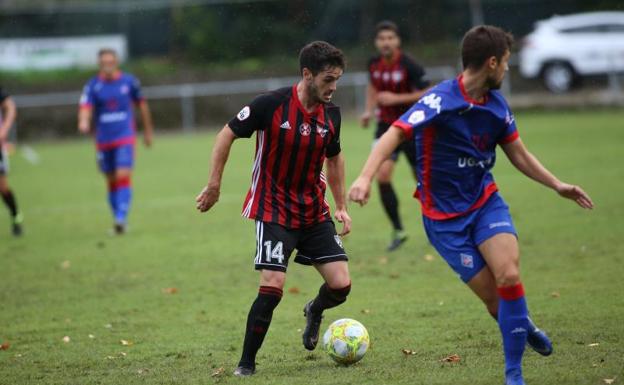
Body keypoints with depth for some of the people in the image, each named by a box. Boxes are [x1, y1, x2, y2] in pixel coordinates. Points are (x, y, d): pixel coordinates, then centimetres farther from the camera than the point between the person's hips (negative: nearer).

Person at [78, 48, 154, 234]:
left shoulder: (129, 81, 0)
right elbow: (85, 107, -13)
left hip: (125, 137, -2)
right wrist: (83, 122, -36)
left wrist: (148, 130, 20)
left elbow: (141, 104, 13)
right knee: (112, 181, 9)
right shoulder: (93, 85, -2)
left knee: (123, 176, -16)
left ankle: (121, 218, -20)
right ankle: (118, 219, 19)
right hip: (103, 140, 2)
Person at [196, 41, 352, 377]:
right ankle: (246, 364, 0)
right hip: (273, 210, -5)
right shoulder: (271, 104, -17)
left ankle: (315, 312, 32)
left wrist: (341, 207, 14)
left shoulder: (331, 115, -2)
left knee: (340, 285, -5)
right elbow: (227, 135, -7)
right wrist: (214, 185, -7)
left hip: (315, 212, 5)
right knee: (273, 286, -16)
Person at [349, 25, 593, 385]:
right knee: (493, 296, -6)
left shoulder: (496, 104, 2)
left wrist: (558, 185, 11)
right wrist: (365, 177, -44)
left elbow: (519, 154, 16)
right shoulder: (441, 100, -19)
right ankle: (523, 326, 29)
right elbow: (395, 134, -29)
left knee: (509, 277, -19)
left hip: (486, 201, 4)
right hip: (445, 216, -4)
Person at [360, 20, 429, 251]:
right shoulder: (374, 65, 0)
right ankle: (398, 231, -4)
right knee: (382, 176, -15)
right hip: (386, 126, 4)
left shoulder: (409, 66, -17)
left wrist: (396, 98, -23)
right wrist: (369, 111, 6)